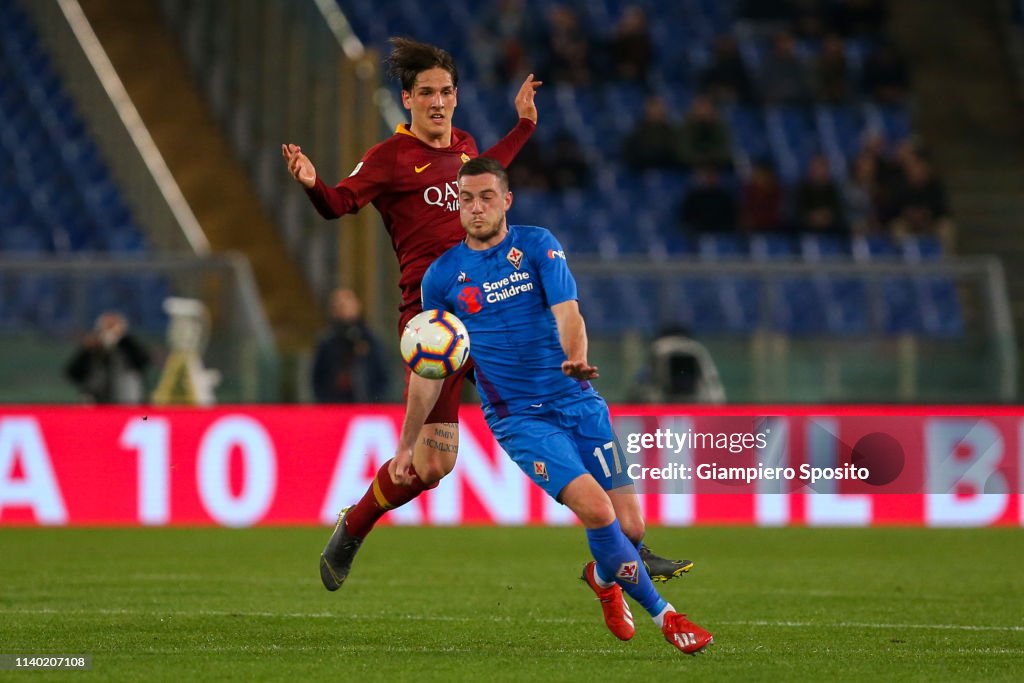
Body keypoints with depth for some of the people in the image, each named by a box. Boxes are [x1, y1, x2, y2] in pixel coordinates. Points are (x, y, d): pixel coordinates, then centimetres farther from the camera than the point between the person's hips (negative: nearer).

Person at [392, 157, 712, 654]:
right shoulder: (442, 276, 3)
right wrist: (406, 444, 10)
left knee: (630, 525, -5)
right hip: (520, 419, -1)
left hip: (578, 402, 1)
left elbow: (567, 312, -12)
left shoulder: (538, 246, 2)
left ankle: (603, 577, 32)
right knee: (596, 509, -23)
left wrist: (575, 359, -34)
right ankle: (662, 614, -7)